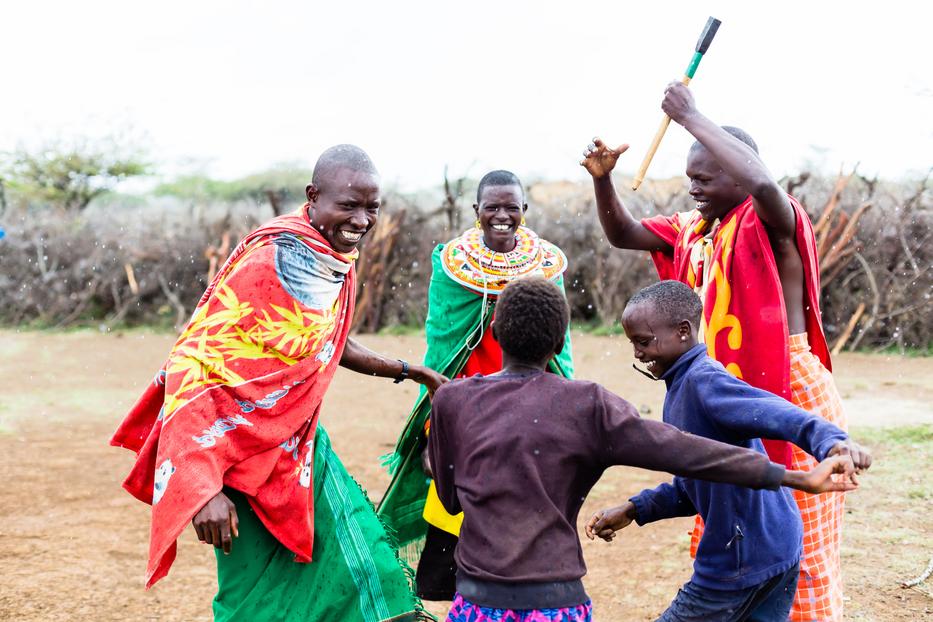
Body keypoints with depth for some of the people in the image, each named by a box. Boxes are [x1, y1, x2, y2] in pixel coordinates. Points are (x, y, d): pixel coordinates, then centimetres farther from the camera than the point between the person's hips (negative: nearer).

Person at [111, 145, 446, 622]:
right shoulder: (264, 262, -24)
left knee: (361, 569, 10)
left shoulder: (337, 259, 2)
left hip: (299, 445, 8)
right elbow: (190, 364, -25)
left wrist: (410, 372, 21)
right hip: (243, 452, -8)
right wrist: (204, 488, -30)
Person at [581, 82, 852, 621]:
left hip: (790, 397, -8)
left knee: (798, 546, 1)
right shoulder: (695, 230, 8)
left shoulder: (771, 224, -15)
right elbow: (623, 234, 14)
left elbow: (761, 181, -37)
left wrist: (691, 117, -28)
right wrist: (602, 179, -5)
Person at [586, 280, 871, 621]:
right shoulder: (682, 388, 12)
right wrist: (633, 510, 11)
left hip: (740, 561, -9)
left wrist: (830, 440, -53)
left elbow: (776, 414, -36)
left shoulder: (704, 381, -19)